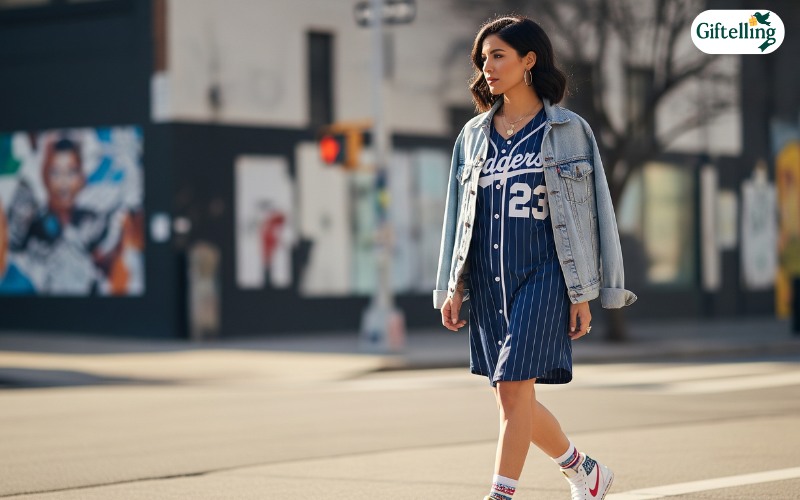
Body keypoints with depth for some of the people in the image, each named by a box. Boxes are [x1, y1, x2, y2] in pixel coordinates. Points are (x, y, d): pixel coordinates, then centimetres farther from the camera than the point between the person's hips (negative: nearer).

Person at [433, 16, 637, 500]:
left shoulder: (568, 130, -1)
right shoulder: (474, 135, 12)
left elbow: (583, 211, -2)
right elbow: (460, 214, 15)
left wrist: (582, 293, -6)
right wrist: (452, 287, 9)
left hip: (542, 277, -5)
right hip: (488, 281, 5)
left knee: (513, 390, -13)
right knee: (512, 400, 8)